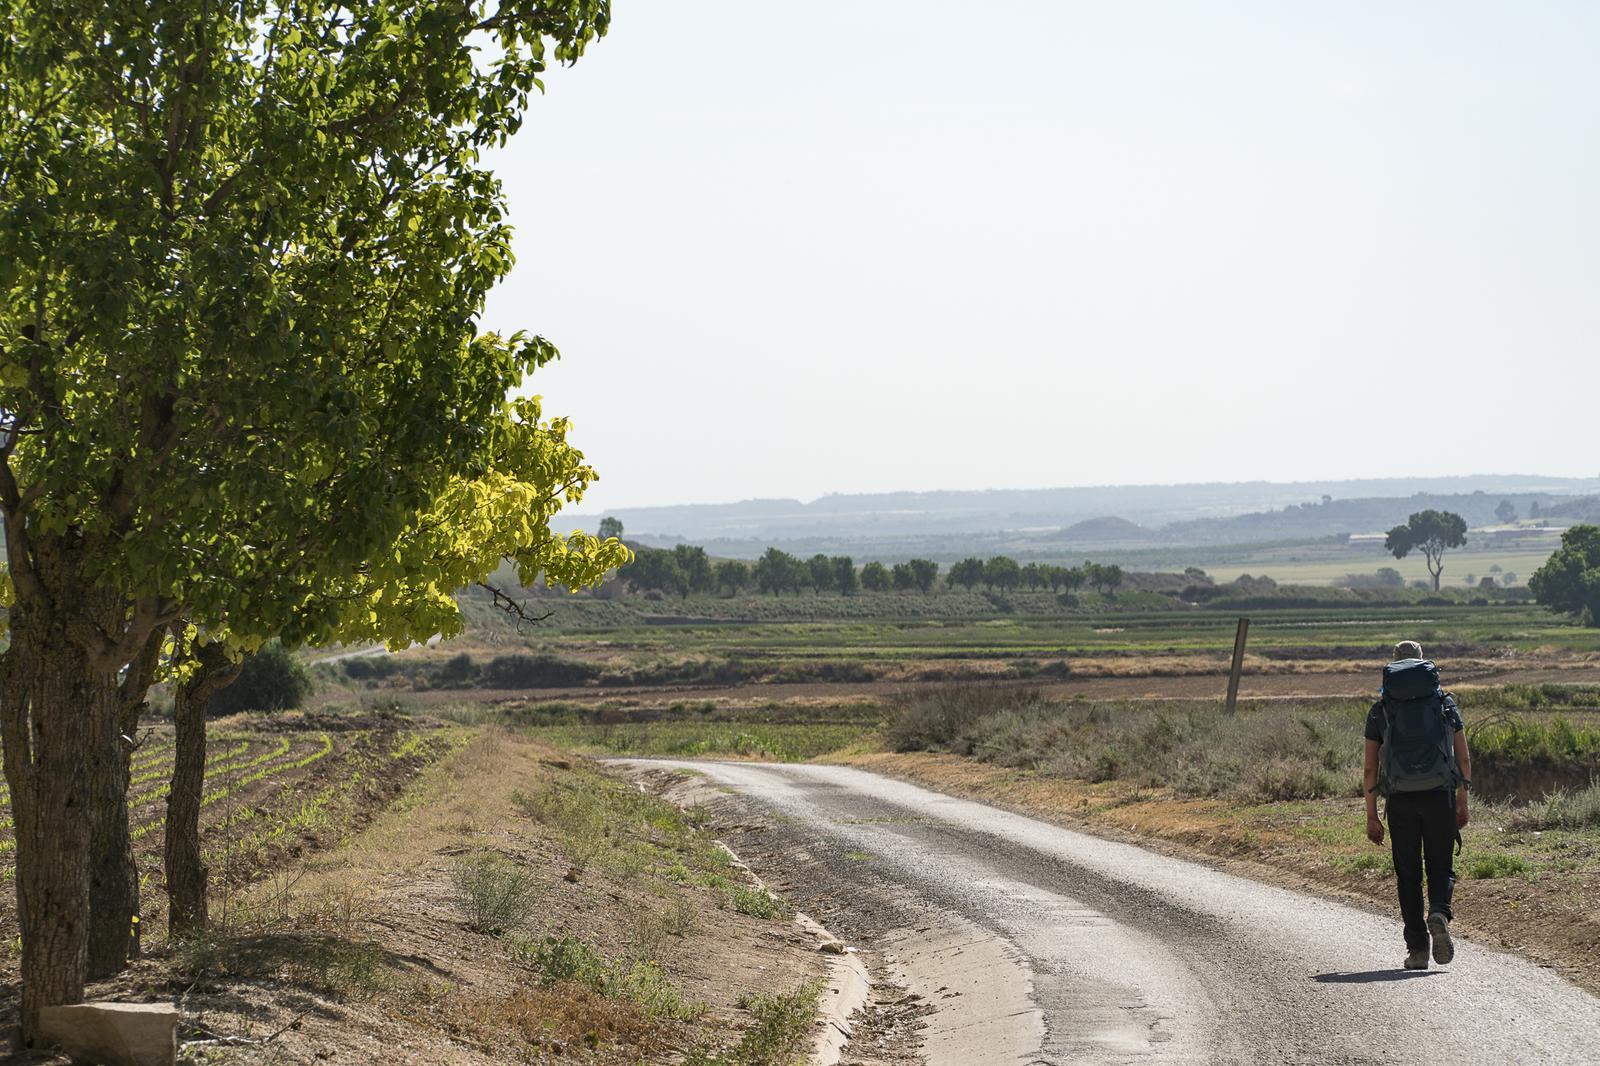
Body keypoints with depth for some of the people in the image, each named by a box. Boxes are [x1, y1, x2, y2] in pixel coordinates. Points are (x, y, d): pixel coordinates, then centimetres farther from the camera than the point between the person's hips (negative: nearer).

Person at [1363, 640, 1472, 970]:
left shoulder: (1380, 710, 6)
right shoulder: (1445, 702, 7)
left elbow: (1370, 770, 4)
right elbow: (1464, 760, 6)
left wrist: (1371, 816, 8)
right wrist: (1462, 803, 16)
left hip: (1400, 799, 0)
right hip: (1440, 795, 0)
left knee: (1408, 874, 8)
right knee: (1440, 866, 10)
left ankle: (1417, 948, 4)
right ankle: (1439, 912, -21)